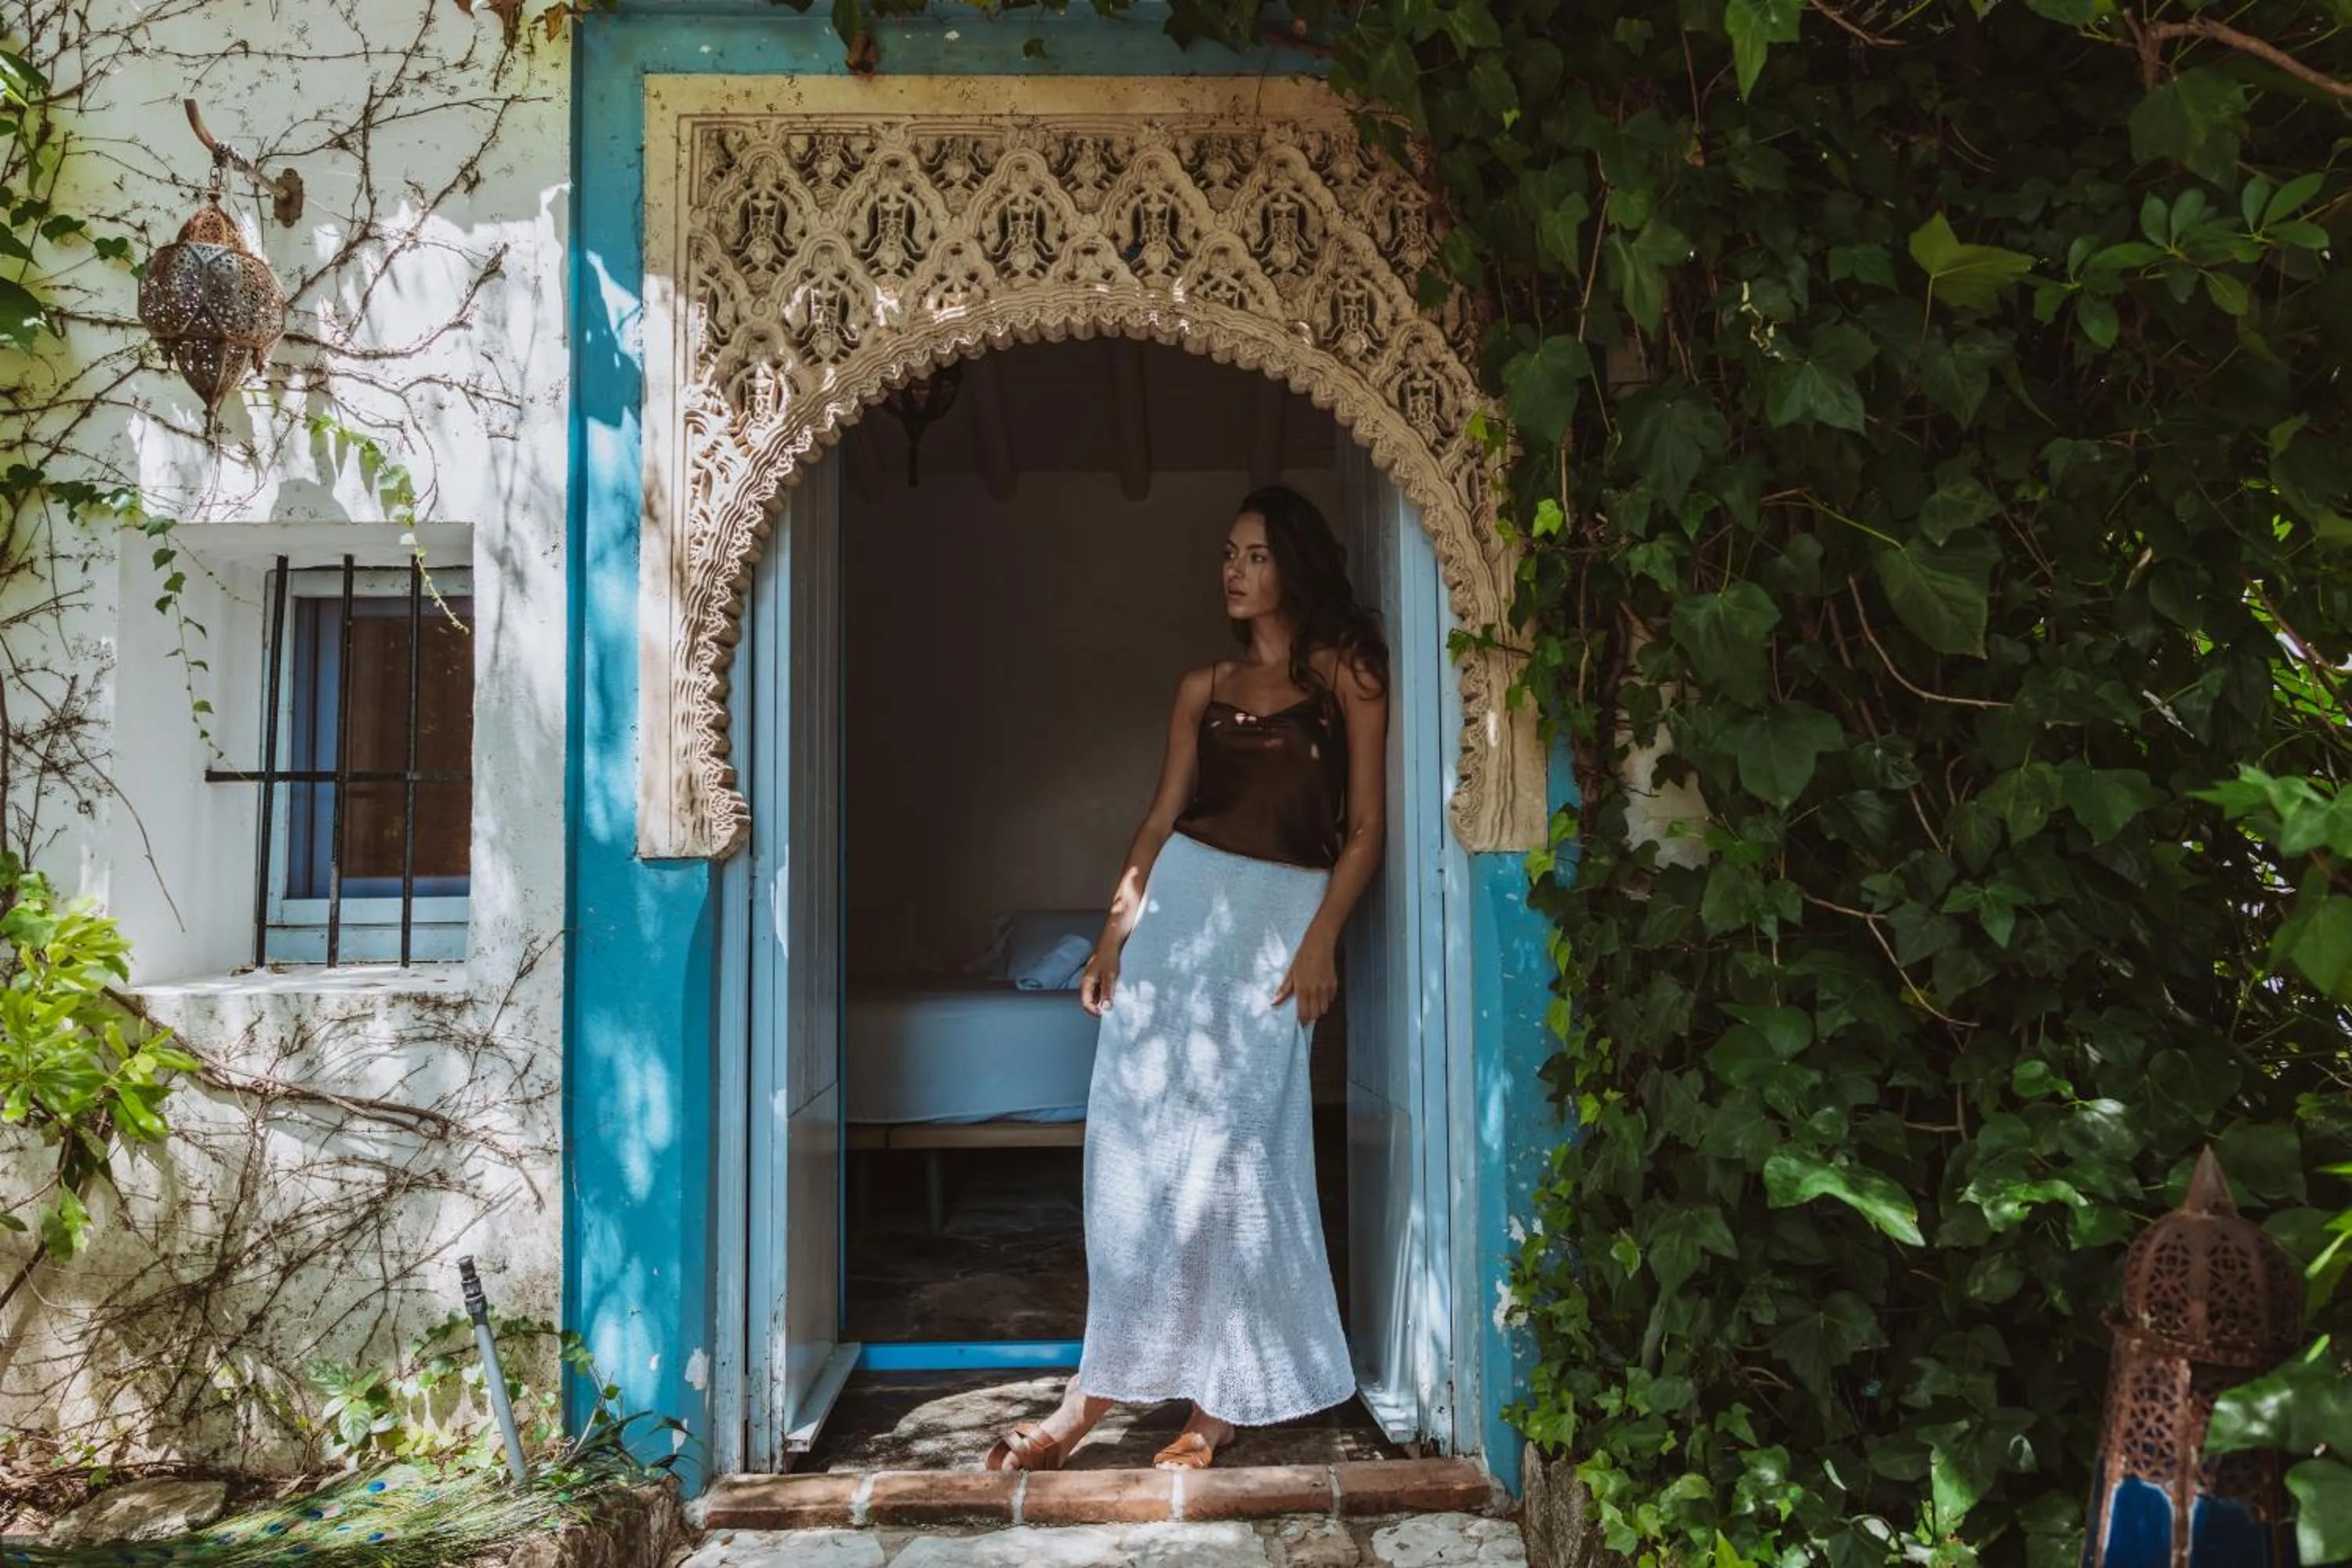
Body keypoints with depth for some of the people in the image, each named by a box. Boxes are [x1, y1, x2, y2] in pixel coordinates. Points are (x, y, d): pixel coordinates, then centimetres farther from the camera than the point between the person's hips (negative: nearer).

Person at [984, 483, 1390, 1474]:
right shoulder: (1204, 687, 15)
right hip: (1182, 897, 4)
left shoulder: (1345, 674, 2)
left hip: (1284, 914, -4)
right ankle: (1106, 1384, 7)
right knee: (1135, 1138, -1)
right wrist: (1115, 930, 3)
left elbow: (1364, 828, -2)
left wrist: (1321, 939, -12)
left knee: (1228, 1148, -5)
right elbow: (1162, 815, 12)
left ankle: (1222, 1396, 9)